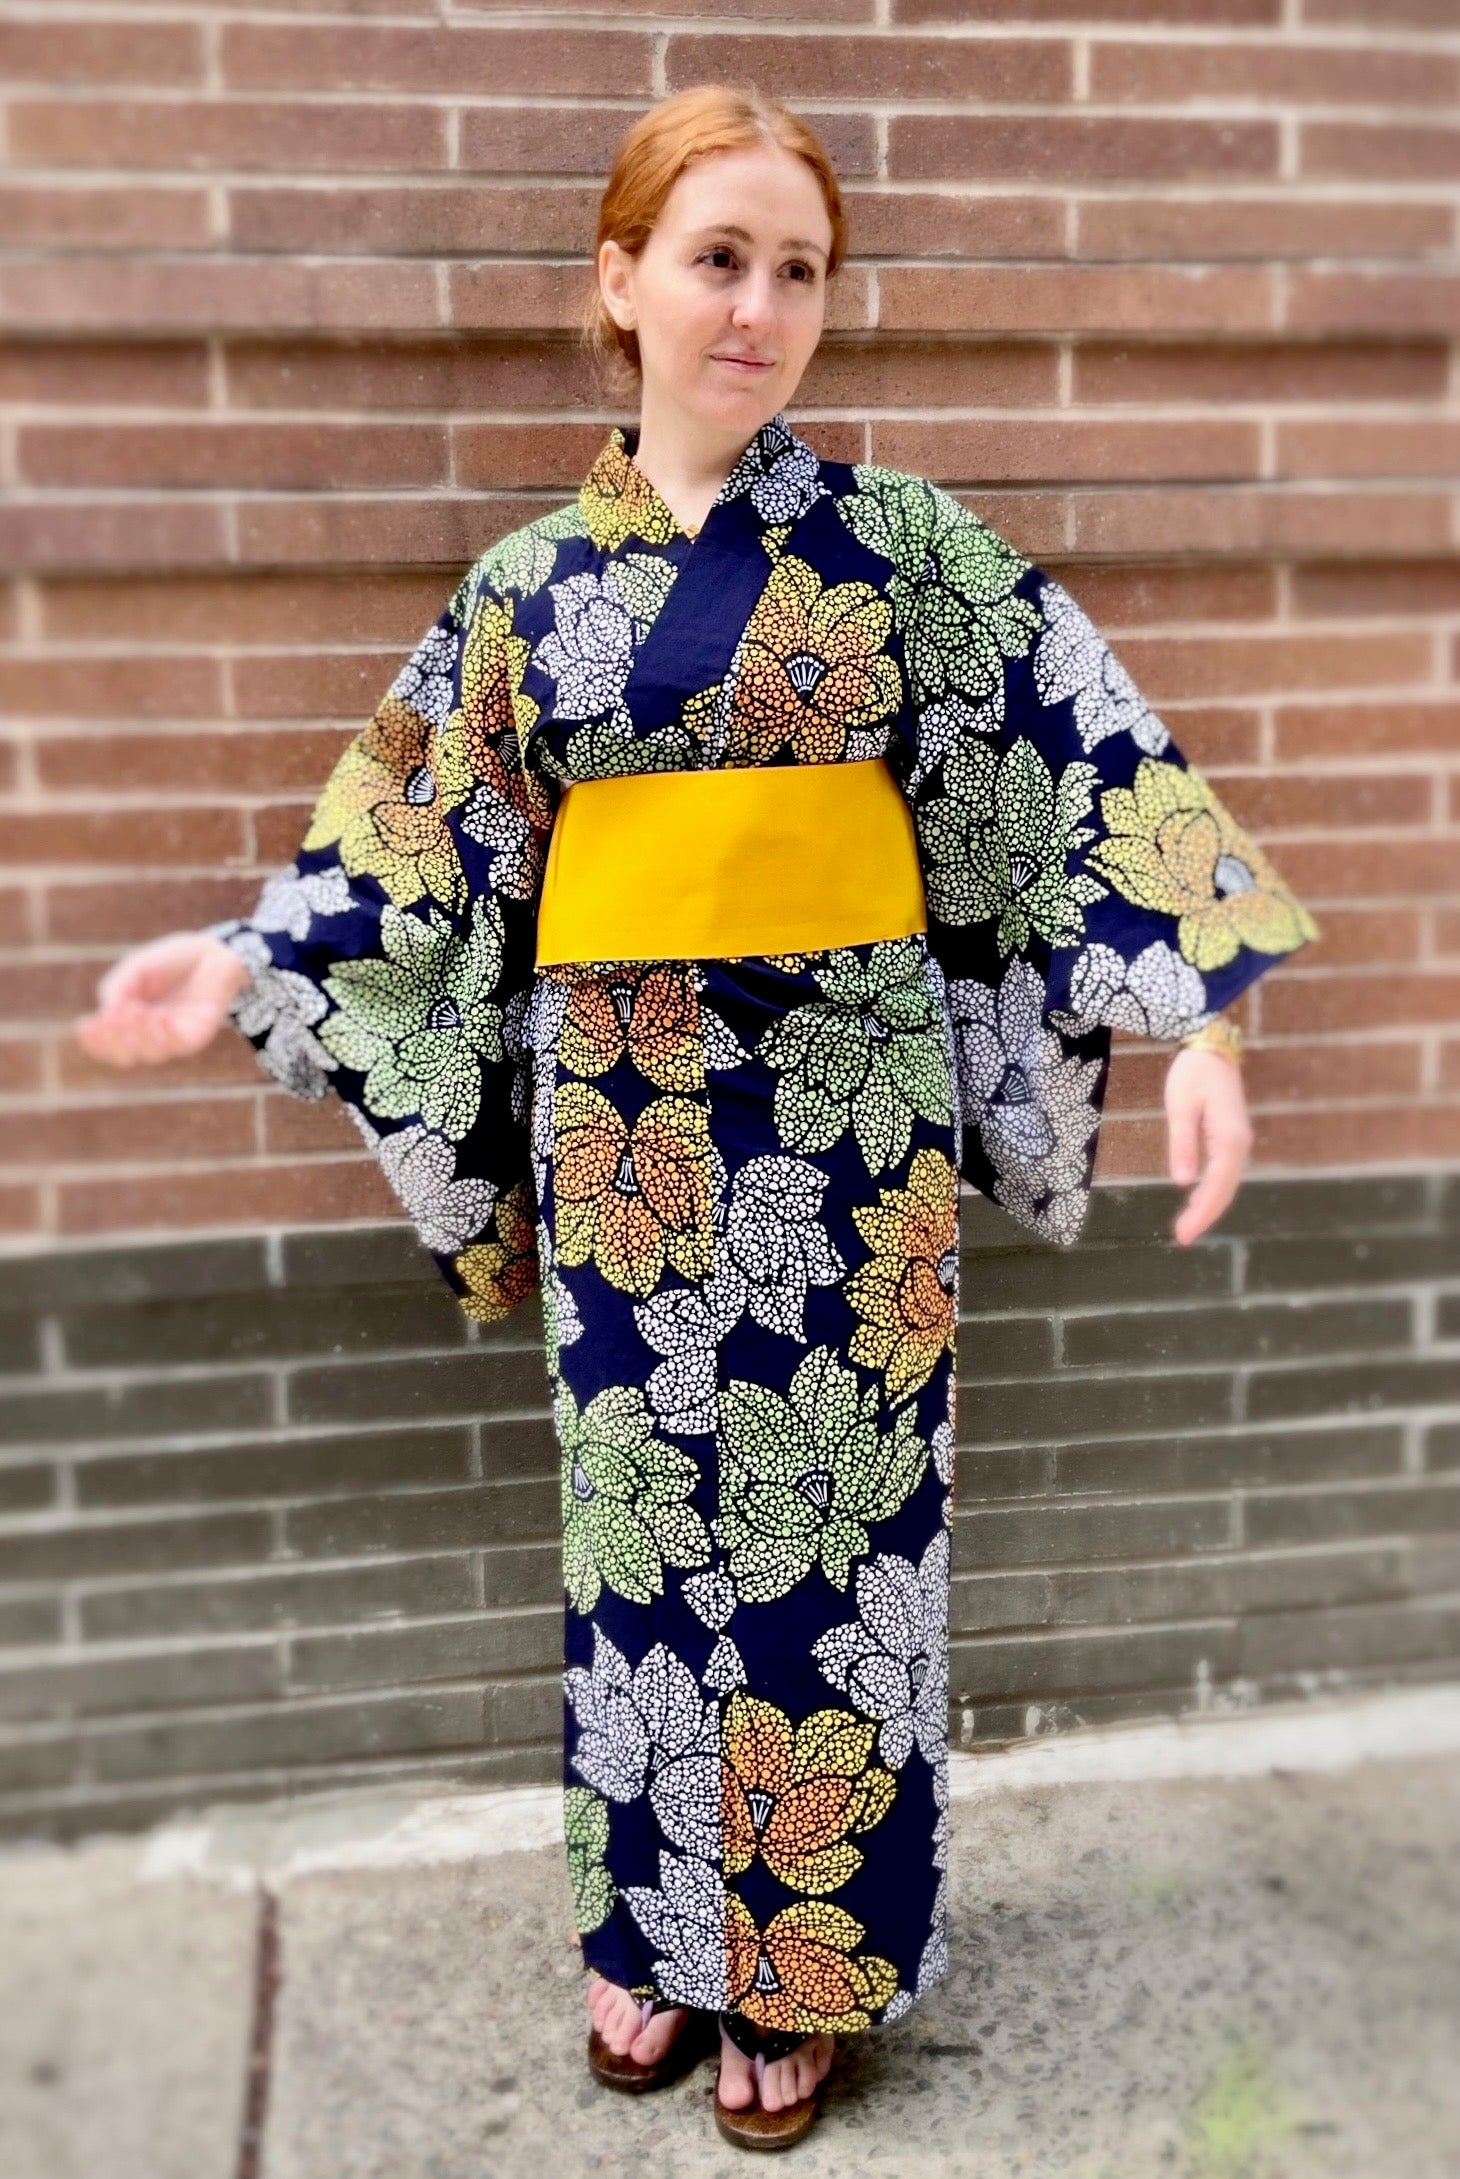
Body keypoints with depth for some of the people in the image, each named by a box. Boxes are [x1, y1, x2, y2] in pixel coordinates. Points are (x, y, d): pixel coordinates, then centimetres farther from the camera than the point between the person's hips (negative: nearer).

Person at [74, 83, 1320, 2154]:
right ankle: (656, 1924, 33)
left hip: (847, 1100, -1)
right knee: (642, 1511, 11)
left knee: (829, 1516, 6)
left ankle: (804, 1959, 27)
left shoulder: (901, 541, 0)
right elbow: (419, 838, 9)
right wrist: (243, 960, -1)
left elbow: (1091, 764, -4)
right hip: (619, 1110, 2)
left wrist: (1198, 1017, -12)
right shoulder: (533, 579, 5)